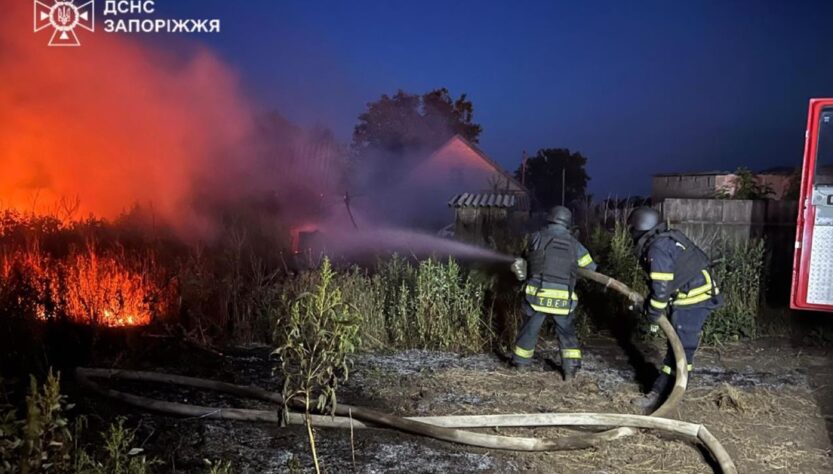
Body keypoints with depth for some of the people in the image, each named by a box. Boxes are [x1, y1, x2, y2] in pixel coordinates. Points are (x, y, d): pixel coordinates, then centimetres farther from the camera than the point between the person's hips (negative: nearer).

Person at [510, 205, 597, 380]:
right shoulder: (574, 244, 3)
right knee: (567, 332, 16)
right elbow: (591, 267, 15)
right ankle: (570, 368, 12)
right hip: (563, 298, 0)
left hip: (537, 294, 0)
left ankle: (521, 361, 29)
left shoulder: (537, 237, 2)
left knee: (530, 329, 16)